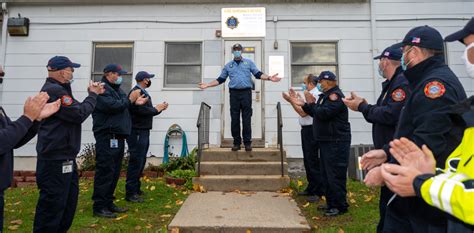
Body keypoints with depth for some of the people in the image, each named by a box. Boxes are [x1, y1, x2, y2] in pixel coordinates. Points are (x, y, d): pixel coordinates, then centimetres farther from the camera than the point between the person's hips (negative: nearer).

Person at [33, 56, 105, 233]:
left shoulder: (58, 89, 17)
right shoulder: (53, 90, -18)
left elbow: (76, 110, 20)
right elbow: (79, 114, -21)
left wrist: (92, 95, 8)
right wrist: (93, 95, -6)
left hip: (64, 159, 11)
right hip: (55, 161, -11)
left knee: (69, 202, 19)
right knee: (52, 206, -2)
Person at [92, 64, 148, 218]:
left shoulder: (116, 89, 21)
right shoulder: (102, 89, -9)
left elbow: (122, 107, 25)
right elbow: (112, 106, -23)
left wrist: (135, 103, 7)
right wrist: (129, 100, -12)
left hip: (118, 136, 10)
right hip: (107, 137, -10)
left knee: (114, 172, 13)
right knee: (105, 172, -6)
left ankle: (108, 203, 22)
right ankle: (99, 207, 2)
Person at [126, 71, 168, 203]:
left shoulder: (143, 92, 19)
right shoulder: (136, 92, -14)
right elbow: (141, 110, -24)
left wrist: (159, 108, 5)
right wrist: (156, 109, -10)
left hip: (143, 131, 11)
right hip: (137, 132, -11)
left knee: (141, 161, 16)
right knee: (136, 162, -7)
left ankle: (136, 188, 28)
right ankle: (130, 193, -1)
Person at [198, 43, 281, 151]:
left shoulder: (249, 62, 13)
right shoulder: (228, 65, 17)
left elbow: (258, 74, 5)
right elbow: (220, 79, 18)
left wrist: (269, 78, -11)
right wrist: (207, 85, 10)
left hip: (246, 92, -2)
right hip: (234, 93, 2)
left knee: (246, 119, -3)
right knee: (234, 119, 2)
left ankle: (247, 142, 5)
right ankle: (236, 142, 10)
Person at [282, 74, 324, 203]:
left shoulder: (315, 95, -14)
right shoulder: (311, 95, 18)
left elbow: (303, 113, -18)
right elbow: (302, 110, 16)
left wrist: (291, 101, -14)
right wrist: (294, 99, 14)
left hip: (311, 130, -10)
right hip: (306, 130, 10)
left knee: (313, 160, -7)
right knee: (307, 160, 15)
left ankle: (319, 192, 1)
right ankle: (311, 188, 26)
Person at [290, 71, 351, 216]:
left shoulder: (335, 95, -13)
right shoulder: (326, 95, 19)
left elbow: (323, 113, -24)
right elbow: (317, 114, 22)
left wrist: (312, 103, -11)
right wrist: (304, 105, 11)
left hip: (336, 142, -11)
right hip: (326, 141, 11)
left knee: (335, 175, -6)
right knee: (326, 174, 15)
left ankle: (340, 206, 4)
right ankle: (331, 203, 24)